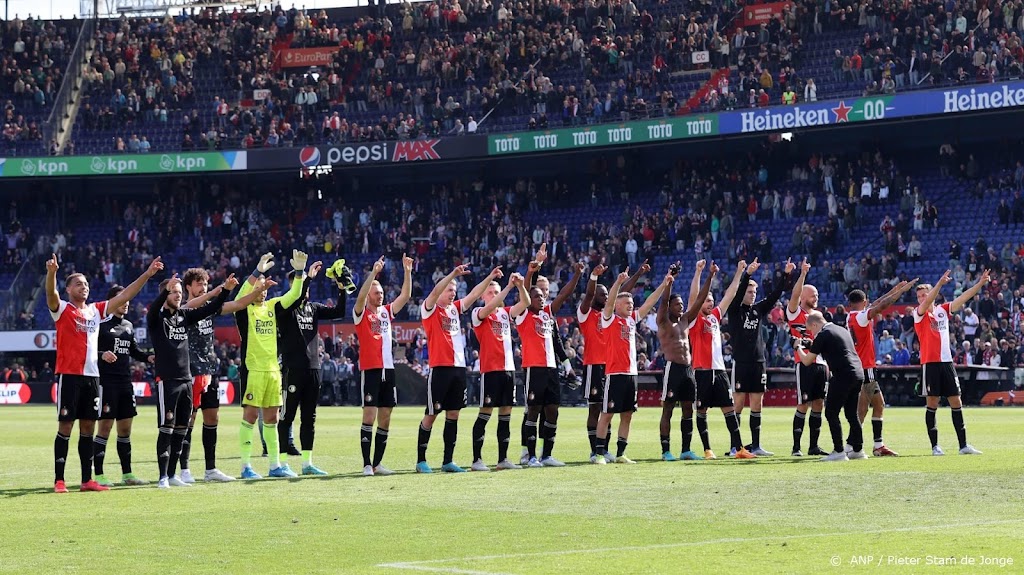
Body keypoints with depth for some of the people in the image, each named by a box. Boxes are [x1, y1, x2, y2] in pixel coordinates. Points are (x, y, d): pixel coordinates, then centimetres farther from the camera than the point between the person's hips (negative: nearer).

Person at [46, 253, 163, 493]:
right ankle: (59, 480, -1)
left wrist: (147, 274, 9)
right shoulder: (62, 309, -1)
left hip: (92, 376, 6)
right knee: (65, 426, -4)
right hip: (69, 375, -6)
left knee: (88, 427, 8)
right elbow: (51, 294, -22)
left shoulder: (96, 310, 14)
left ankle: (87, 480, 12)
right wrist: (51, 272, -42)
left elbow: (124, 296, 15)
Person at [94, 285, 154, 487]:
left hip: (125, 382, 7)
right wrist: (102, 354, -30)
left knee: (125, 428, 10)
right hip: (106, 381, -7)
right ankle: (98, 474, 0)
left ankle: (127, 474, 17)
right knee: (105, 427, -6)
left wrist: (148, 357, 6)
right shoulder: (102, 324, -7)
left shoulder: (128, 326, 15)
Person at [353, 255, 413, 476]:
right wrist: (374, 272, -27)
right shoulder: (361, 313, -1)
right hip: (370, 370, -6)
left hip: (388, 369, 6)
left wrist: (407, 272, -3)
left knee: (385, 418, 6)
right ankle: (367, 464, -8)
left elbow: (405, 295, 8)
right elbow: (361, 296, -20)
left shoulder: (386, 312, 15)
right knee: (369, 416, -9)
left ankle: (377, 463, 12)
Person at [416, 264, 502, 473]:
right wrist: (453, 274, -30)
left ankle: (448, 461, 12)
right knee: (431, 414, -3)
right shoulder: (430, 310, -3)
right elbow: (435, 292, -21)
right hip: (440, 368, -7)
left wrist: (490, 277, 0)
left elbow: (474, 294, 12)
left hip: (458, 367, 7)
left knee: (453, 414, 7)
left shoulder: (454, 309, 15)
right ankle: (421, 460, 5)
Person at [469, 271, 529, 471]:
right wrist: (509, 287, -28)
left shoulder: (506, 312, 14)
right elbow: (490, 307, -23)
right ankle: (477, 460, -2)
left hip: (508, 368, 6)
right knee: (485, 413, -6)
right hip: (490, 369, -6)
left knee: (506, 413, 7)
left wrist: (521, 286, -18)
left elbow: (525, 303, 1)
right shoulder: (478, 314, -2)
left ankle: (503, 459, 12)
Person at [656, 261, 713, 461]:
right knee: (668, 410, -3)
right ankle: (666, 451, -2)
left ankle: (686, 450, 12)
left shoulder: (685, 321, 15)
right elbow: (664, 300, -17)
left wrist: (710, 278, 5)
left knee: (688, 410, 7)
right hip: (673, 368, -7)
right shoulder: (663, 322, -2)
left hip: (688, 369, 7)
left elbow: (700, 300, 12)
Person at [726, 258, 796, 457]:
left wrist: (787, 275, -7)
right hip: (740, 363, -5)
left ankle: (755, 446, 9)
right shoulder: (734, 310, -1)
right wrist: (747, 274, -32)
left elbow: (775, 294, 5)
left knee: (757, 406, 6)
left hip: (758, 363, 5)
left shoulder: (759, 309, 11)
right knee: (738, 405, -3)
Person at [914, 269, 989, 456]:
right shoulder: (919, 313, -1)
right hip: (930, 363, -4)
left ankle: (963, 445, 7)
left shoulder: (943, 310, 11)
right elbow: (926, 304, -21)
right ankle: (935, 446, 2)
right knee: (932, 403, -3)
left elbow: (963, 298, 7)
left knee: (956, 402, 4)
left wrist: (980, 283, -4)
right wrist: (940, 283, -35)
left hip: (946, 362, 4)